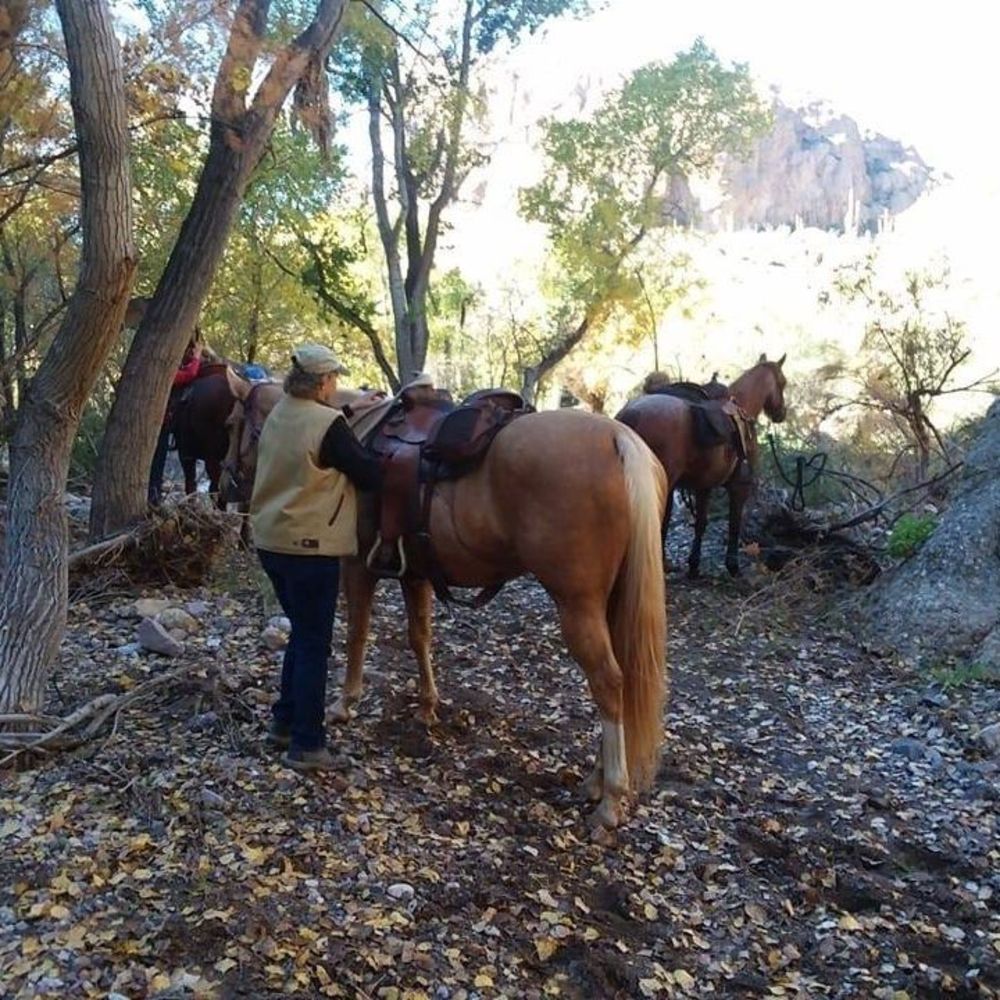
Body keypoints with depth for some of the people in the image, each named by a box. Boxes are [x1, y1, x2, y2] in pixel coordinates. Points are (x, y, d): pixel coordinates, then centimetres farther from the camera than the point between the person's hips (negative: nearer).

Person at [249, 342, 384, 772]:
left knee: (302, 632, 22)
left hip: (271, 541, 8)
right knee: (314, 644, 1)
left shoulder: (279, 415, 7)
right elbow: (370, 474, -11)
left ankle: (284, 720, 29)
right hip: (311, 548, -8)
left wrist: (350, 412, 23)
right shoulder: (329, 424, -17)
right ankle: (306, 745, 7)